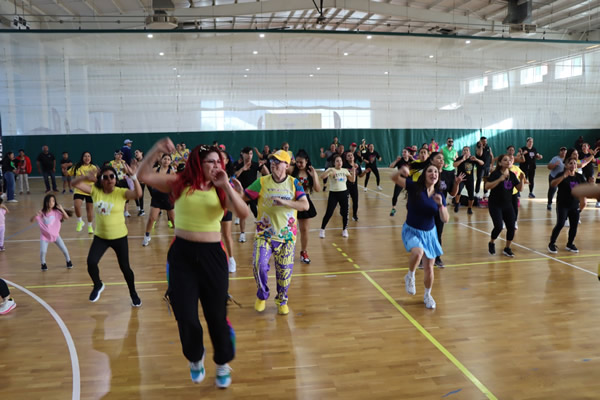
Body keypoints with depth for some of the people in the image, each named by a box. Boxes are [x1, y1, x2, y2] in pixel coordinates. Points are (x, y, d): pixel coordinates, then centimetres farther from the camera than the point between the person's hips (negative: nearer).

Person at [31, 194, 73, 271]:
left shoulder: (56, 212, -10)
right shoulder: (42, 213, -13)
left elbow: (67, 217, -15)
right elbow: (32, 220, -15)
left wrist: (62, 209, -26)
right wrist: (36, 215, -34)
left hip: (55, 235, 1)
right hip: (45, 236, -1)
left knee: (64, 249, -3)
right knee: (43, 251, -17)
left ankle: (68, 261, 23)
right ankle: (43, 264, 12)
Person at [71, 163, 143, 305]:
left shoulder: (121, 192, -15)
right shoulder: (95, 191, -5)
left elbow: (138, 194, -33)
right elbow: (74, 183, -10)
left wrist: (133, 176, -46)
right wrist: (86, 177, -31)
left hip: (119, 237, -2)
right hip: (100, 237, 3)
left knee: (125, 267, 5)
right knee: (91, 263, -12)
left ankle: (133, 294, 29)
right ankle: (98, 285, 22)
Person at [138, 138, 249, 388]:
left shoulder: (222, 189, -1)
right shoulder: (179, 183, -1)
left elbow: (244, 214, -16)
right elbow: (144, 176, -8)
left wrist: (226, 186, -21)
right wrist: (156, 151, -20)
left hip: (212, 255, 0)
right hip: (181, 254, 0)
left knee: (216, 315, 9)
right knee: (185, 316, 6)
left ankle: (223, 363, 34)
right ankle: (195, 358, 37)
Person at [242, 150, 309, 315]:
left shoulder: (294, 183, -2)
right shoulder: (262, 182, -2)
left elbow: (305, 205, -13)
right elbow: (244, 197, -3)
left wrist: (284, 202, -26)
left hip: (287, 234, 1)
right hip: (264, 233, 0)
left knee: (284, 270, 7)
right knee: (259, 264, -15)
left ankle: (282, 300, 32)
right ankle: (262, 296, 14)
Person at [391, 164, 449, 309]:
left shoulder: (439, 195, -3)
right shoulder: (414, 187, -13)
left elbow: (445, 219, -5)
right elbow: (394, 178, -19)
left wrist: (440, 204, -22)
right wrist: (401, 171, -41)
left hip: (429, 233, 4)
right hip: (411, 231, -4)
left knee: (429, 268, 8)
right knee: (418, 252, -35)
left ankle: (427, 295, 36)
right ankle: (410, 277, -4)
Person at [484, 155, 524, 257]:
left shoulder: (512, 175, 6)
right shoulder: (495, 174, -12)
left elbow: (519, 188, 6)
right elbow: (487, 187, -23)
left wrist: (522, 179, -10)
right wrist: (499, 180, -30)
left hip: (508, 205, 6)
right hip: (495, 205, -5)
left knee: (511, 227, -1)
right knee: (499, 226, -15)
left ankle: (507, 249, 18)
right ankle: (491, 243, 14)